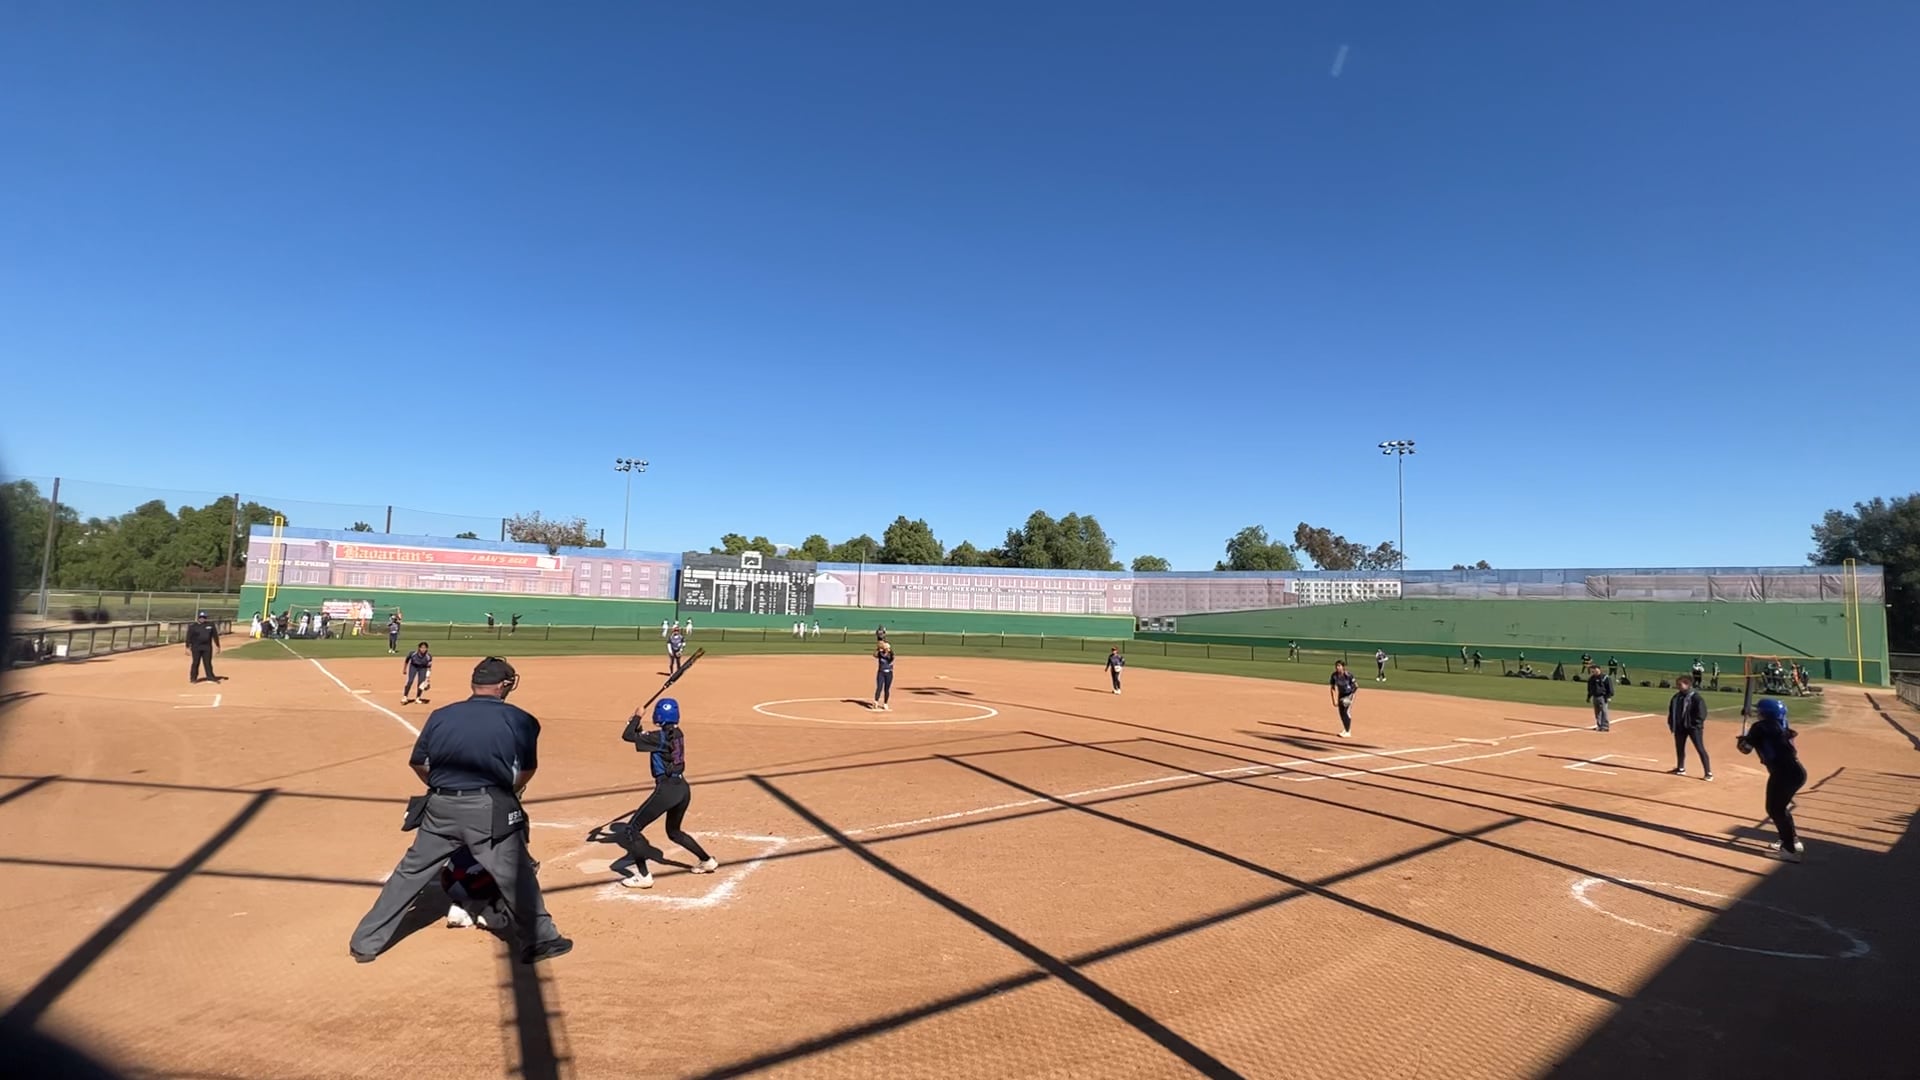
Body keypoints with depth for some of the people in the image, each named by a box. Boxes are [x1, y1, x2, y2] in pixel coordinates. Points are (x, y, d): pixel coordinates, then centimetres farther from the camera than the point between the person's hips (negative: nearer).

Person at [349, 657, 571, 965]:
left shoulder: (441, 716, 6)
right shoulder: (520, 720, -3)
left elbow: (419, 764, 13)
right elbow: (527, 771, -1)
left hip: (440, 808, 3)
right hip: (491, 810, -3)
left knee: (411, 872, 21)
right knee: (516, 876, 8)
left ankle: (366, 941, 29)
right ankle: (539, 942, 18)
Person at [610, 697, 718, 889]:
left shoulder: (660, 737, -14)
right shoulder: (677, 735, 9)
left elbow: (627, 736, -11)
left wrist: (637, 717, 4)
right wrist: (639, 728, 16)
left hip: (666, 790, -8)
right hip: (683, 788, 9)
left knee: (633, 828, 4)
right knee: (674, 831, 28)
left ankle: (643, 876, 1)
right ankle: (707, 861, 33)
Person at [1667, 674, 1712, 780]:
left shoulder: (1696, 697, -14)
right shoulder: (1677, 696, 7)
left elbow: (1701, 713, -16)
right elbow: (1672, 710, 15)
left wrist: (1695, 724, -17)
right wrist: (1672, 724, 11)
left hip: (1693, 728, -7)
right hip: (1680, 727, 7)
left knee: (1700, 749, -7)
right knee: (1679, 748, 16)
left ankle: (1708, 772, -2)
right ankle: (1680, 769, 32)